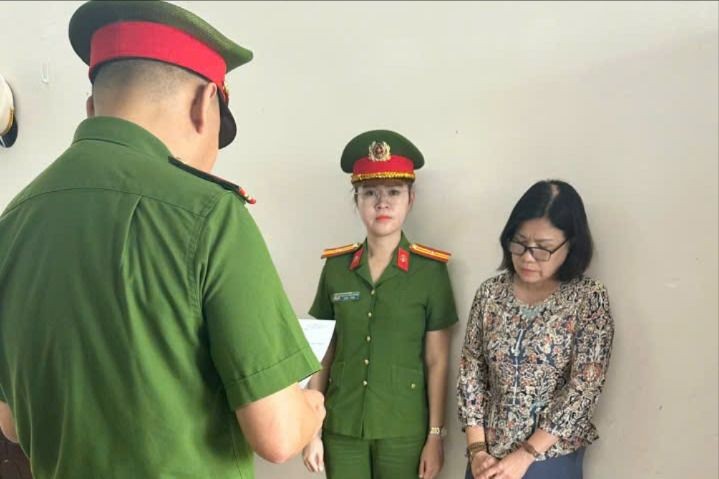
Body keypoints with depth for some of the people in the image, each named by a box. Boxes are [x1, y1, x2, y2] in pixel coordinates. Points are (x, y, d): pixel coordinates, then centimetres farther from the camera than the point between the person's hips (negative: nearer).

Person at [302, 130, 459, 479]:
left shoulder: (430, 270, -7)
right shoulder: (336, 267, -1)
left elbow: (437, 362, -4)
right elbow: (323, 354, 3)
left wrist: (435, 436, -4)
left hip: (403, 430, -2)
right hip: (341, 427, 2)